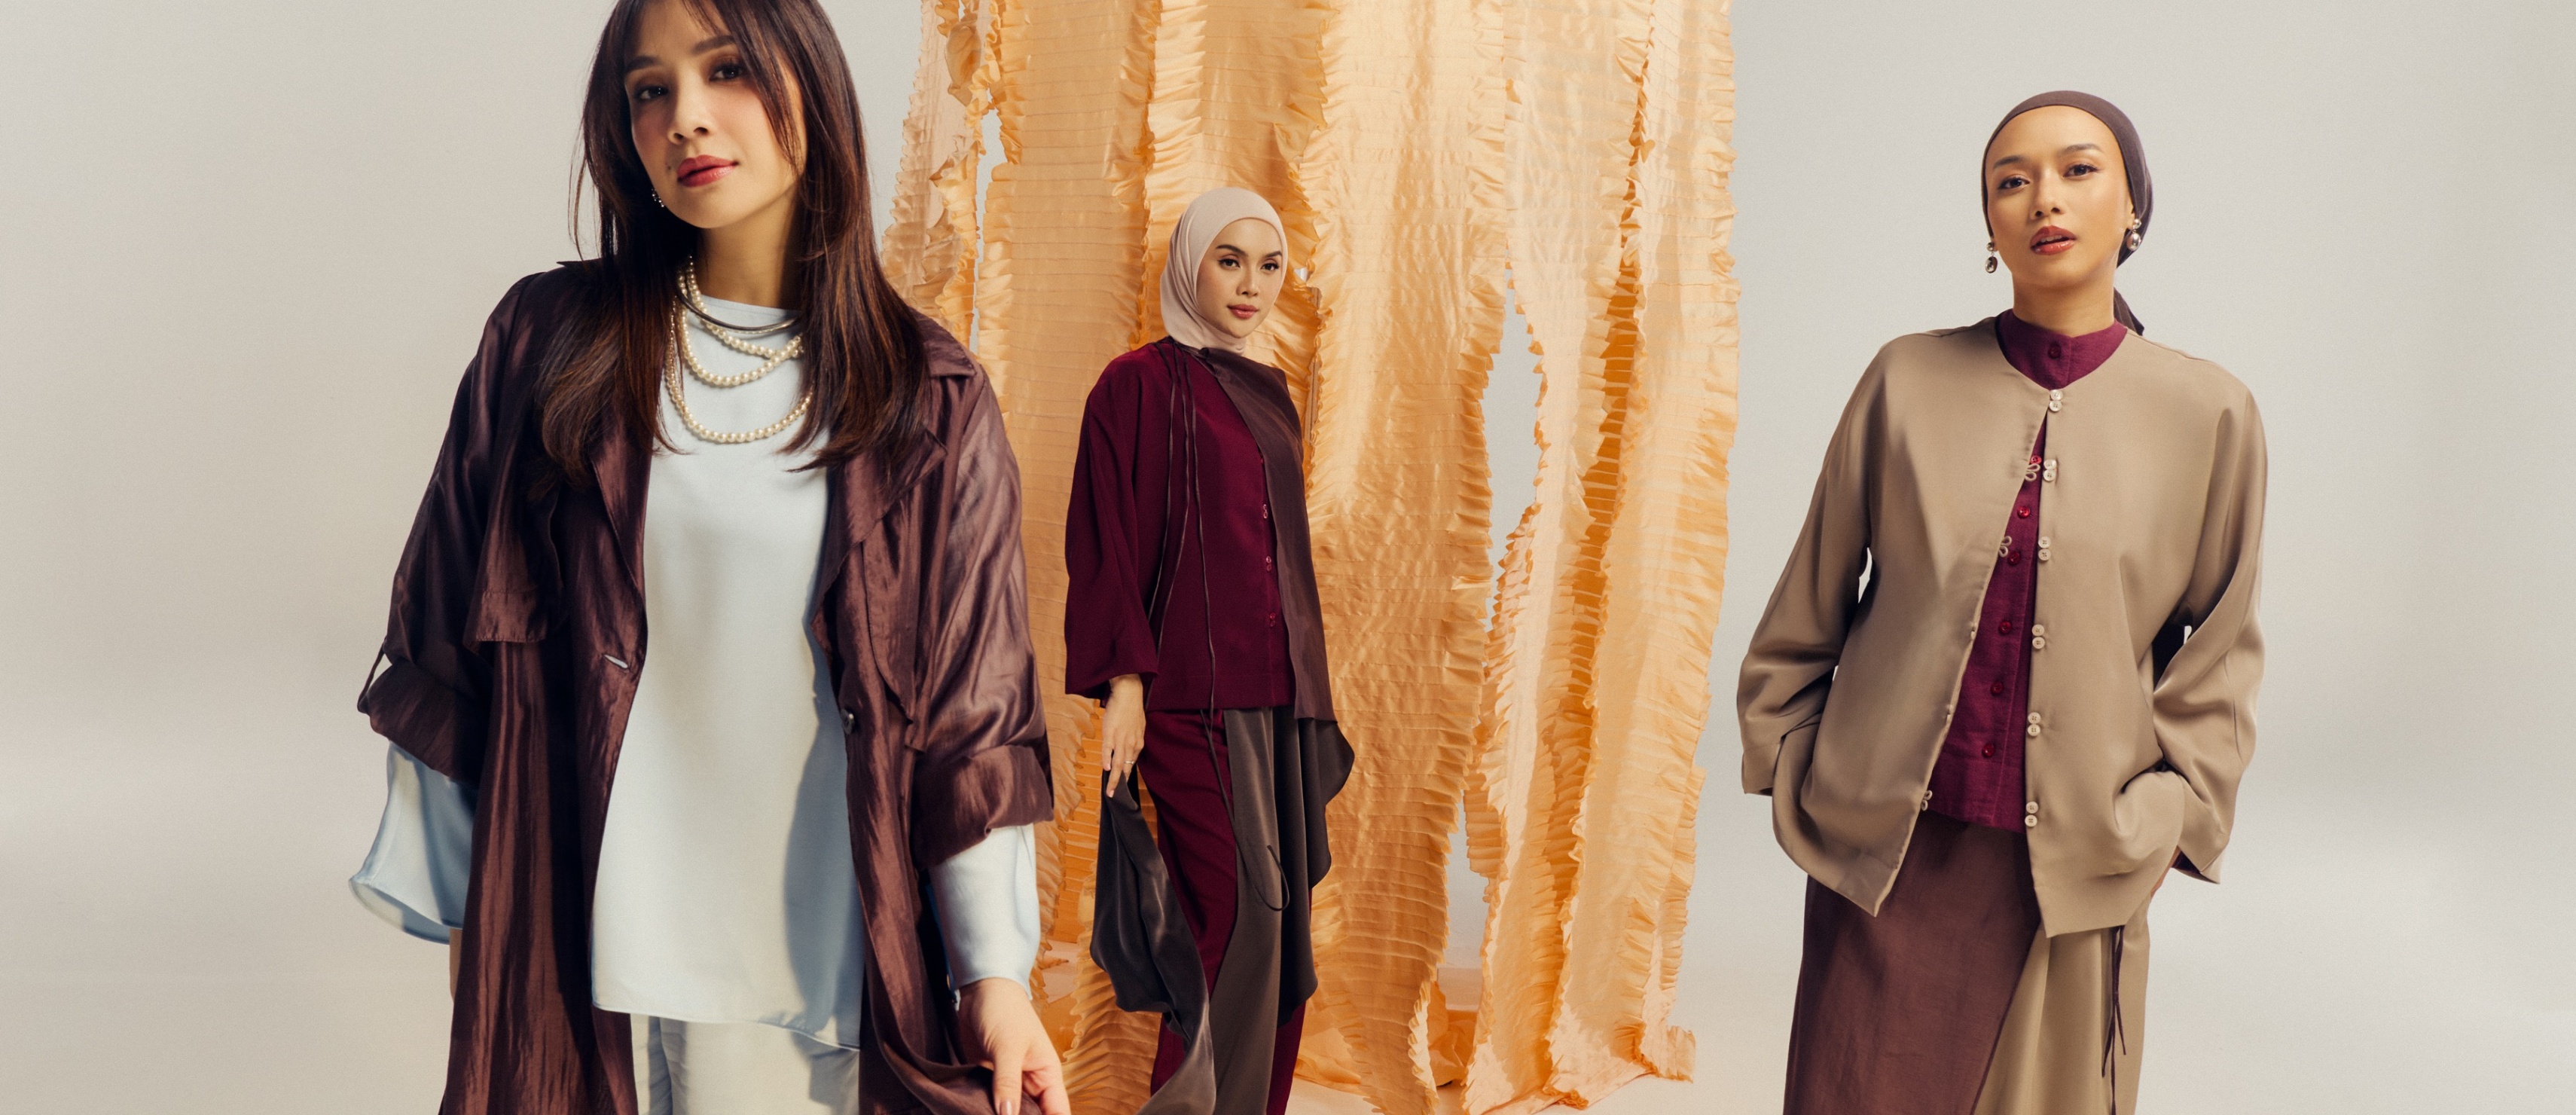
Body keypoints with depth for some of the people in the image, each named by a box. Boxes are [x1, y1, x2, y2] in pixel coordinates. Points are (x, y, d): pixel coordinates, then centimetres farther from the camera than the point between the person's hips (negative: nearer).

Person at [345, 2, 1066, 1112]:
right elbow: (451, 642, 3)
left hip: (834, 959, 0)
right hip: (581, 945, 1)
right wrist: (460, 915, 3)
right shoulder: (548, 341, -1)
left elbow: (972, 701, -3)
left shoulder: (930, 397, -3)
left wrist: (996, 974, -5)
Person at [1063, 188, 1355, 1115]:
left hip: (1276, 697, 7)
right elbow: (1106, 541, -9)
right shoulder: (1139, 384, -3)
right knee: (1234, 918, -10)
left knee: (1275, 920, 7)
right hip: (1193, 691, -7)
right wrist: (1123, 682, -17)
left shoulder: (1267, 394, 18)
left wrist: (1308, 692, 17)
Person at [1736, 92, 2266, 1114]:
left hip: (2074, 874, 0)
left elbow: (2217, 653, 7)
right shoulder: (1908, 380, -1)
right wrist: (1789, 772, 7)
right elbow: (1810, 603, 7)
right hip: (1887, 849, 0)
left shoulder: (2208, 413, -2)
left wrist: (2161, 821, 0)